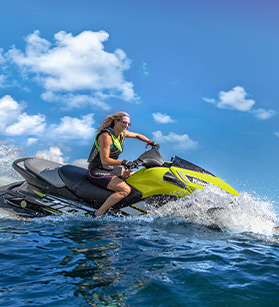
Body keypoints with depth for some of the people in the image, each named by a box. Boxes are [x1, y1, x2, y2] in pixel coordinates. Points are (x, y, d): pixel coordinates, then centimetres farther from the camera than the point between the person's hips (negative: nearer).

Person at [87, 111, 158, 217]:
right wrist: (123, 162, -37)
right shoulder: (106, 136, -21)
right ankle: (97, 215, -25)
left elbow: (137, 135, 26)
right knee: (126, 190, -26)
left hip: (111, 169, 10)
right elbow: (104, 161, -28)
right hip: (97, 172, -10)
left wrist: (151, 142, 17)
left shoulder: (122, 133, 5)